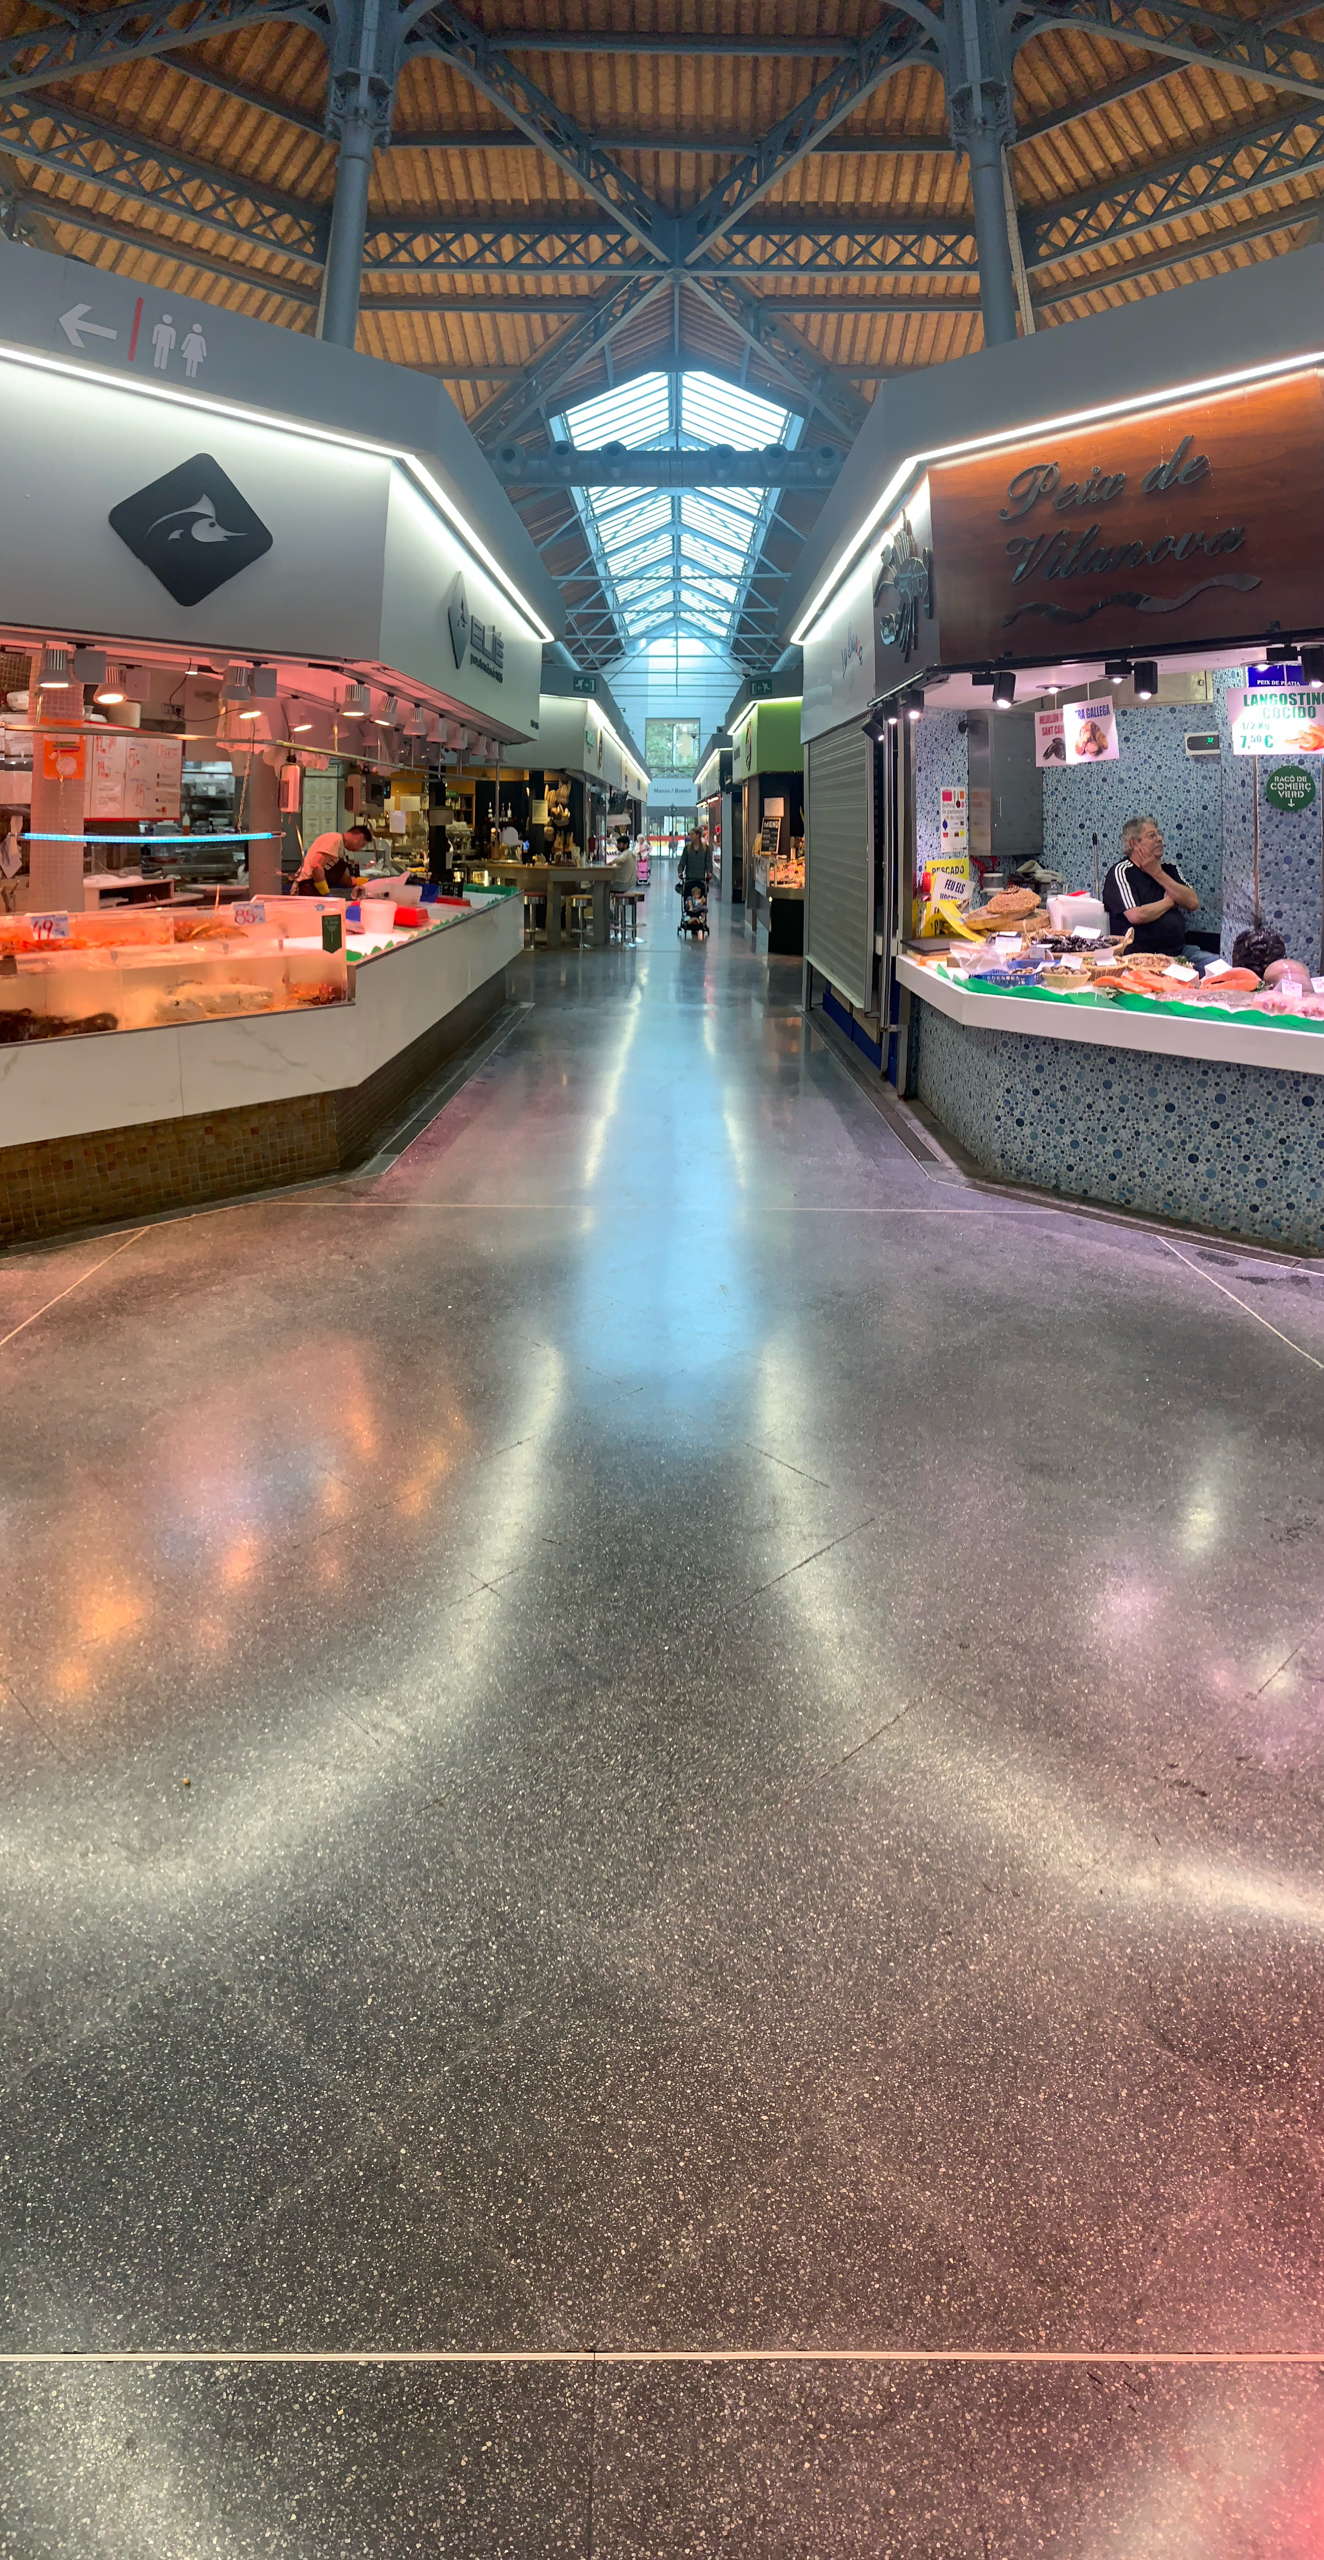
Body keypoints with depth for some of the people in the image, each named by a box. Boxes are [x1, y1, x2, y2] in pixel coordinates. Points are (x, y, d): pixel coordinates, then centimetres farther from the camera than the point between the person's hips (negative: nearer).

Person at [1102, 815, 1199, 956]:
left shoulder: (1169, 868, 17)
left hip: (1177, 952, 6)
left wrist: (1158, 873, -2)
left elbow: (1193, 903, 2)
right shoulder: (1121, 872, -3)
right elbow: (1135, 916, -18)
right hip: (1138, 954, -6)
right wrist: (1169, 901, 1)